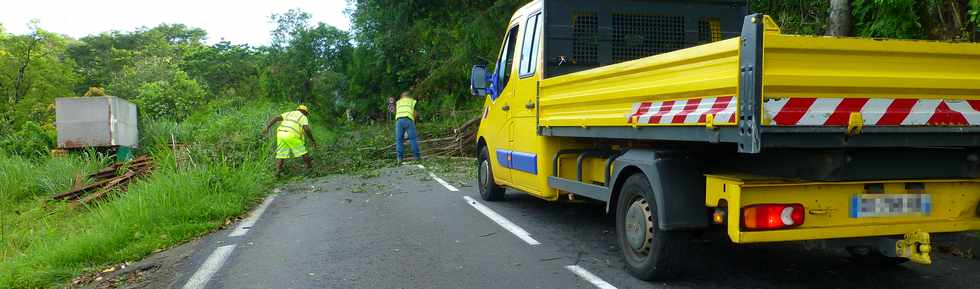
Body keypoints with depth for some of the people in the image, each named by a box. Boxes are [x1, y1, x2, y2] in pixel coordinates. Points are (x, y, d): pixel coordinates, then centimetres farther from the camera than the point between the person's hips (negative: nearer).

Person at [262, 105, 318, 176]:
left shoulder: (288, 114, 28)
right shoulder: (304, 118, 14)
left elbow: (276, 118, 12)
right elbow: (307, 129, -5)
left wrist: (267, 127, 4)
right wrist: (312, 140, 3)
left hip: (281, 134, 4)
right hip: (292, 136, -4)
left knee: (280, 154, 12)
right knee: (302, 151, 12)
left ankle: (278, 171, -1)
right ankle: (309, 167, 19)